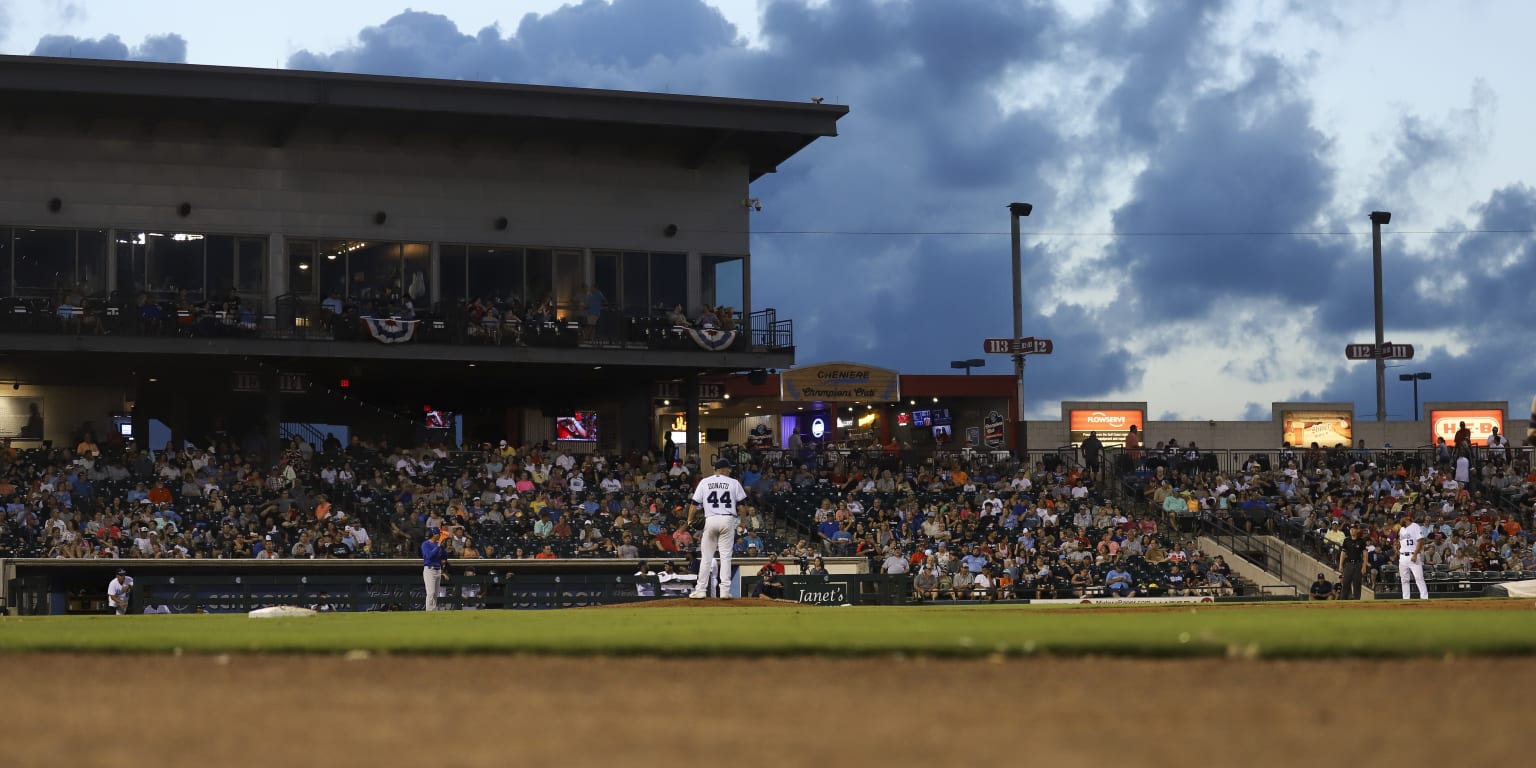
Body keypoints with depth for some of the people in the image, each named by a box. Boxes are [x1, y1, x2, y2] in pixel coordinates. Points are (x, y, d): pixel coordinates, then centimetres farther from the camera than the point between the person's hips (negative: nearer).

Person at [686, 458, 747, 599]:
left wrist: (690, 520, 13)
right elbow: (741, 503, 3)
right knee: (725, 556, 2)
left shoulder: (704, 482, 7)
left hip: (710, 520, 1)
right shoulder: (734, 483, 5)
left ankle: (700, 590, 5)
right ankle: (725, 590, -3)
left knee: (706, 556, 6)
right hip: (728, 520, -1)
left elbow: (694, 503, 4)